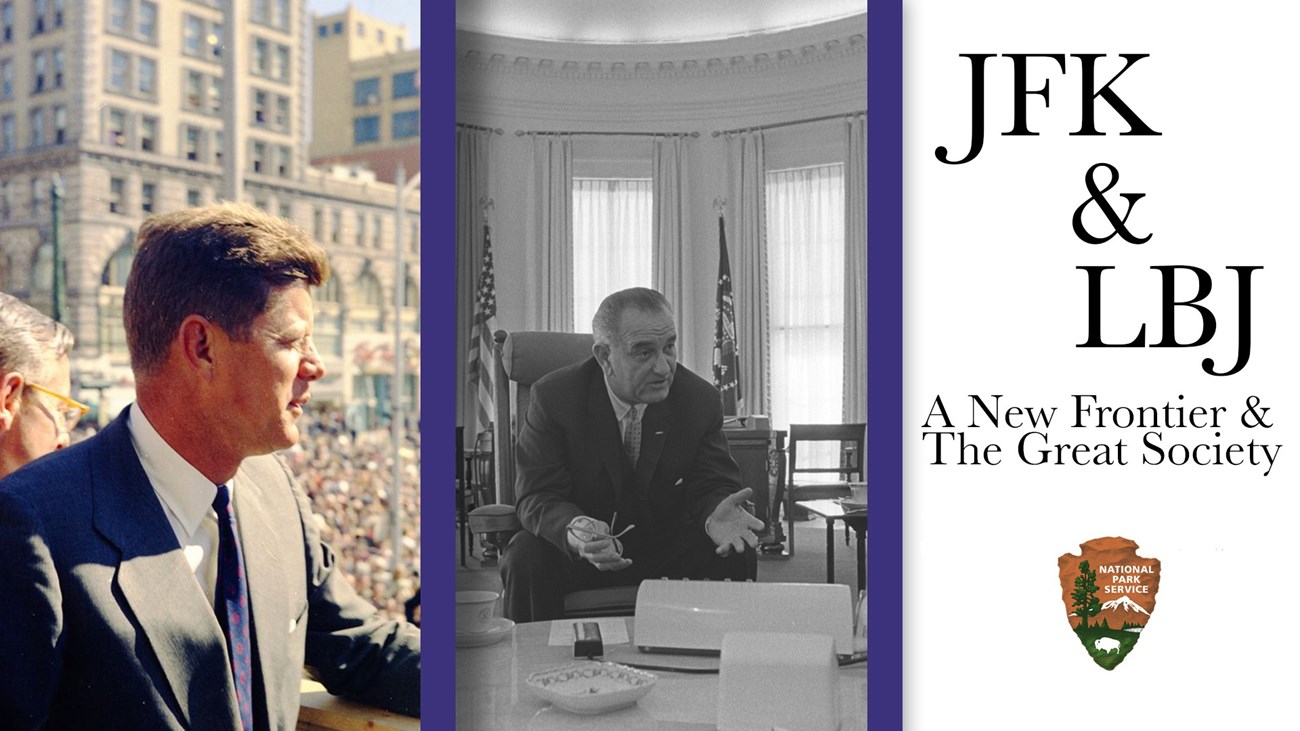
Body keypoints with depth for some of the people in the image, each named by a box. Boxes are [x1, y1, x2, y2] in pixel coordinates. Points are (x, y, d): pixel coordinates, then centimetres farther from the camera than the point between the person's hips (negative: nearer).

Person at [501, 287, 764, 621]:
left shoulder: (700, 399, -8)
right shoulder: (553, 397, -15)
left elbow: (712, 486, -4)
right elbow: (537, 496, -17)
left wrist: (715, 514, -31)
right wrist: (574, 529, -41)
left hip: (669, 546, 2)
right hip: (576, 552, -2)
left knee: (735, 554, -23)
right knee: (525, 559, -31)